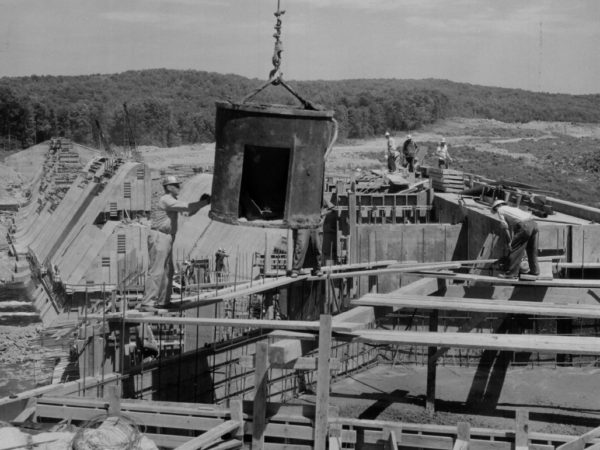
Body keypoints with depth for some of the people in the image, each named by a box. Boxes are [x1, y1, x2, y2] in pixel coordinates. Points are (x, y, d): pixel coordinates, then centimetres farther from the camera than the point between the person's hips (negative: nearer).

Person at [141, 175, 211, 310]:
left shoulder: (173, 201, 17)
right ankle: (147, 303, -13)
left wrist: (201, 203, 1)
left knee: (168, 271, 13)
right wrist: (205, 203, -16)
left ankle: (163, 301, 19)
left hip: (166, 239, 10)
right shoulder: (166, 200, -14)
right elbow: (187, 207, -23)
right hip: (159, 237, -10)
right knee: (156, 271, -12)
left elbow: (190, 211, 17)